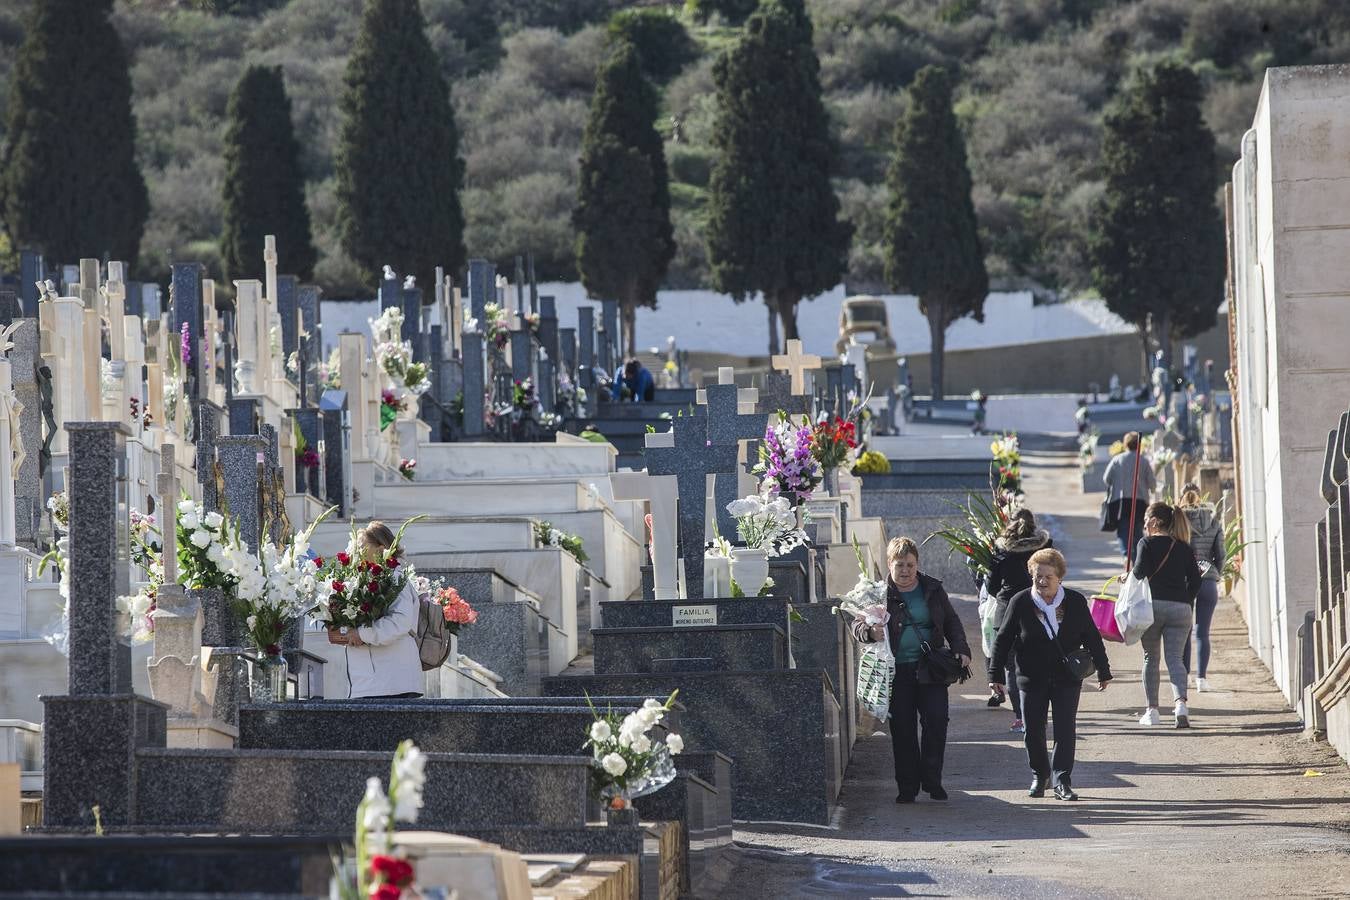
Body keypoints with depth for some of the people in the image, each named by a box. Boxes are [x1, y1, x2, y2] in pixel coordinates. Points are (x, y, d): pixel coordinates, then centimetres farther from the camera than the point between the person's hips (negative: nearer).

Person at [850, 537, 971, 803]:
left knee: (936, 722, -8)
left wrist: (961, 651, 0)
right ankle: (907, 787, 9)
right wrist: (870, 632, -29)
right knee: (902, 730, 0)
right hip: (896, 672, -2)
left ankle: (932, 780, 4)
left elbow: (952, 623, 16)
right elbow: (857, 624, -6)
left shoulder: (933, 589, 10)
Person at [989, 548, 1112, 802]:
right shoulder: (1021, 603, -3)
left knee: (1065, 731, -5)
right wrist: (995, 674, -1)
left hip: (1067, 678, 0)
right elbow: (1004, 639, 2)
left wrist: (1103, 672, 13)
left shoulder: (1076, 602, 0)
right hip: (1032, 679, 0)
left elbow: (1092, 638, 9)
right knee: (1033, 732, 5)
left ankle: (1062, 781, 1)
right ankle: (1039, 776, 25)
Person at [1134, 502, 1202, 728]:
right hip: (1181, 607, 3)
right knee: (1175, 658, 0)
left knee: (1150, 658, 12)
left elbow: (1139, 574, -12)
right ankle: (1181, 703, -24)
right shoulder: (1184, 548, 11)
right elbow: (1195, 580, 9)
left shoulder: (1147, 543, 0)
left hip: (1152, 606, -3)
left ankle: (1152, 710, 12)